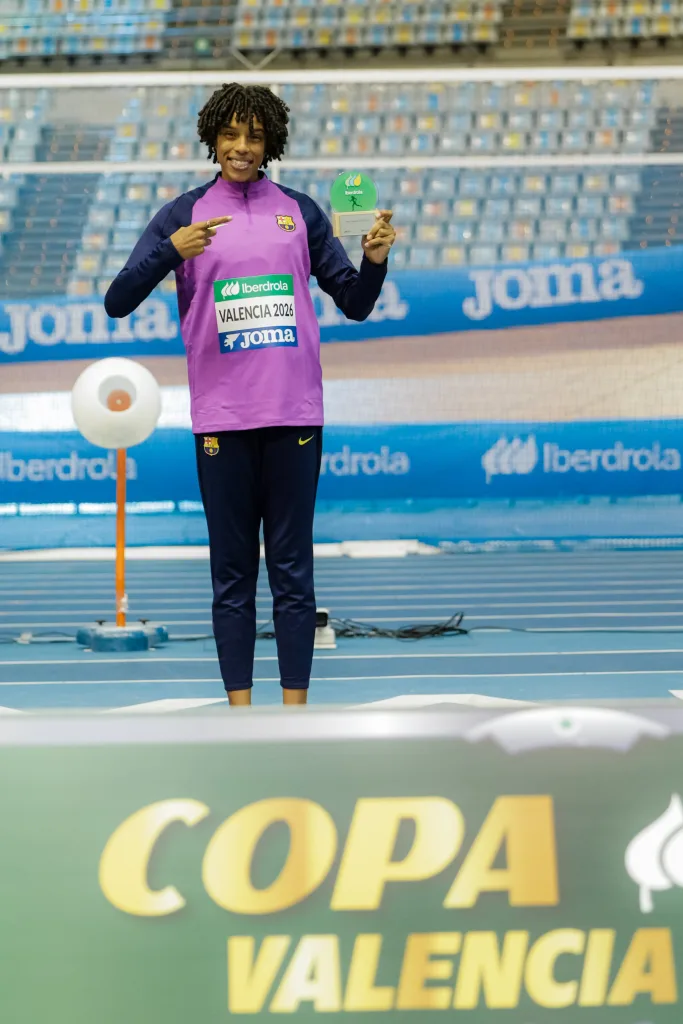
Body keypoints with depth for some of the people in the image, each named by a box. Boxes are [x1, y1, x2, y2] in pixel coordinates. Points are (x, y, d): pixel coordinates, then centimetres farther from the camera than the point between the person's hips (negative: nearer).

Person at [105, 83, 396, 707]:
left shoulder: (300, 211, 9)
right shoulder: (185, 214, 5)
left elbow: (355, 304, 12)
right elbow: (118, 303, -3)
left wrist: (376, 261, -8)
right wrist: (171, 250, -19)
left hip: (294, 416, 1)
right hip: (221, 416, -1)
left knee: (293, 567, 2)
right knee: (232, 570, 3)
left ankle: (295, 707, 6)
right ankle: (240, 708, 9)